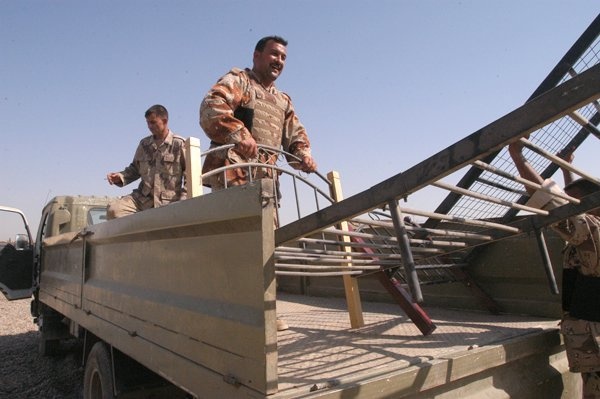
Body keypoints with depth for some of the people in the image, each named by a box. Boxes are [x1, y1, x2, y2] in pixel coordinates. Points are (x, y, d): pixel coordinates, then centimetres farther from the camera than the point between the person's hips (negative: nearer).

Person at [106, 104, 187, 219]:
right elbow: (135, 169, 23)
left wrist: (183, 200, -11)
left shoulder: (179, 144, -1)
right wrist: (120, 177, 2)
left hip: (168, 202, -4)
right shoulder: (144, 144, 14)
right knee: (114, 209, -16)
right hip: (143, 198, 4)